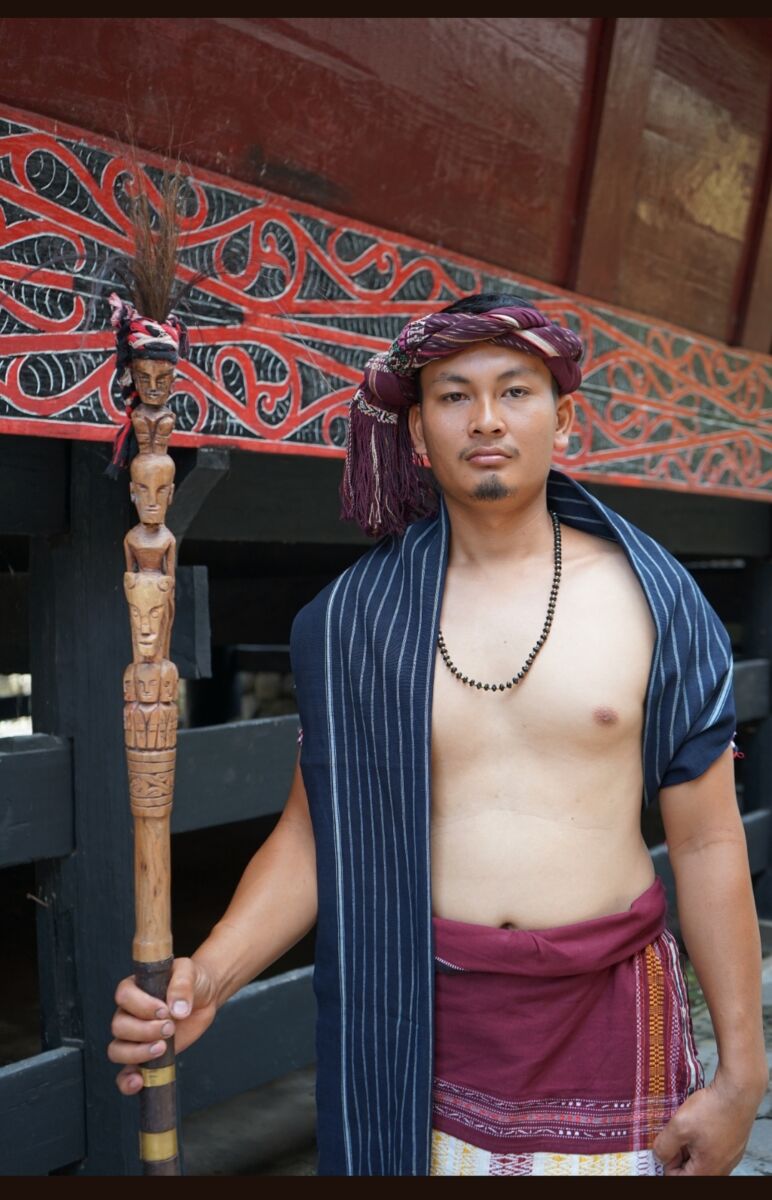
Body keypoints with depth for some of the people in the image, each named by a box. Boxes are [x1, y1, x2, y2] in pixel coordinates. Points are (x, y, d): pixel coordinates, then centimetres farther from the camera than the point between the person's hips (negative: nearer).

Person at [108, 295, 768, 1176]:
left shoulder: (652, 598, -4)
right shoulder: (355, 616, -2)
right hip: (421, 1022, 1)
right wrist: (205, 978, -15)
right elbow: (314, 831, 1)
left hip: (607, 1010, 0)